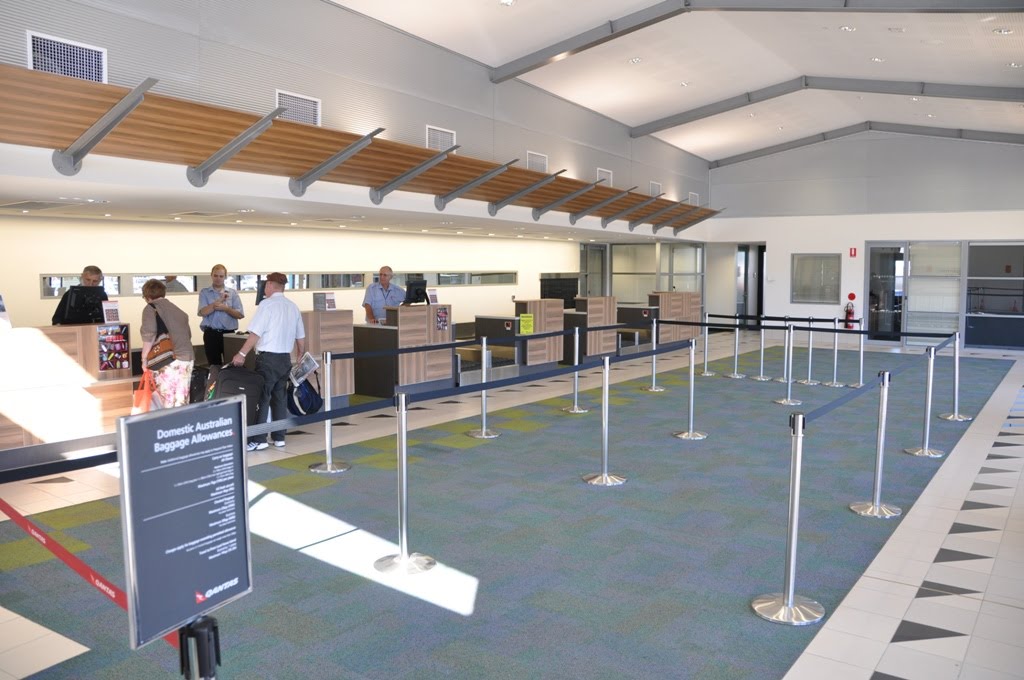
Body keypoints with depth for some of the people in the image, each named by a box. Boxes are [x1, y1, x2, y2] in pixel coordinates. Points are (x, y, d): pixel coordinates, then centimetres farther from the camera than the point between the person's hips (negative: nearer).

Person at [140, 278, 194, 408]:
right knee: (182, 403, 8)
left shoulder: (150, 308, 1)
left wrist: (144, 358, -3)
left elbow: (149, 334, -11)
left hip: (168, 361, -6)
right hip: (187, 358, 6)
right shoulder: (177, 310, 19)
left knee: (167, 404, -2)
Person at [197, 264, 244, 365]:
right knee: (214, 365, 4)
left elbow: (240, 314, 0)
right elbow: (203, 312, -10)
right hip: (211, 334, 0)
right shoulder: (204, 292, 6)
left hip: (229, 333, 0)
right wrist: (220, 300, -14)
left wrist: (225, 308, -15)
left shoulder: (233, 293, 7)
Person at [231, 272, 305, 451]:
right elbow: (301, 337, 13)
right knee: (280, 397, 12)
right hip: (285, 358, 6)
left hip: (268, 358, -6)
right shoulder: (293, 307, 10)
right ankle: (279, 437, 16)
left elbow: (255, 333, -14)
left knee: (261, 397, -2)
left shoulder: (267, 304, -9)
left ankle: (258, 440, -2)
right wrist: (302, 357, 24)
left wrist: (242, 354, -9)